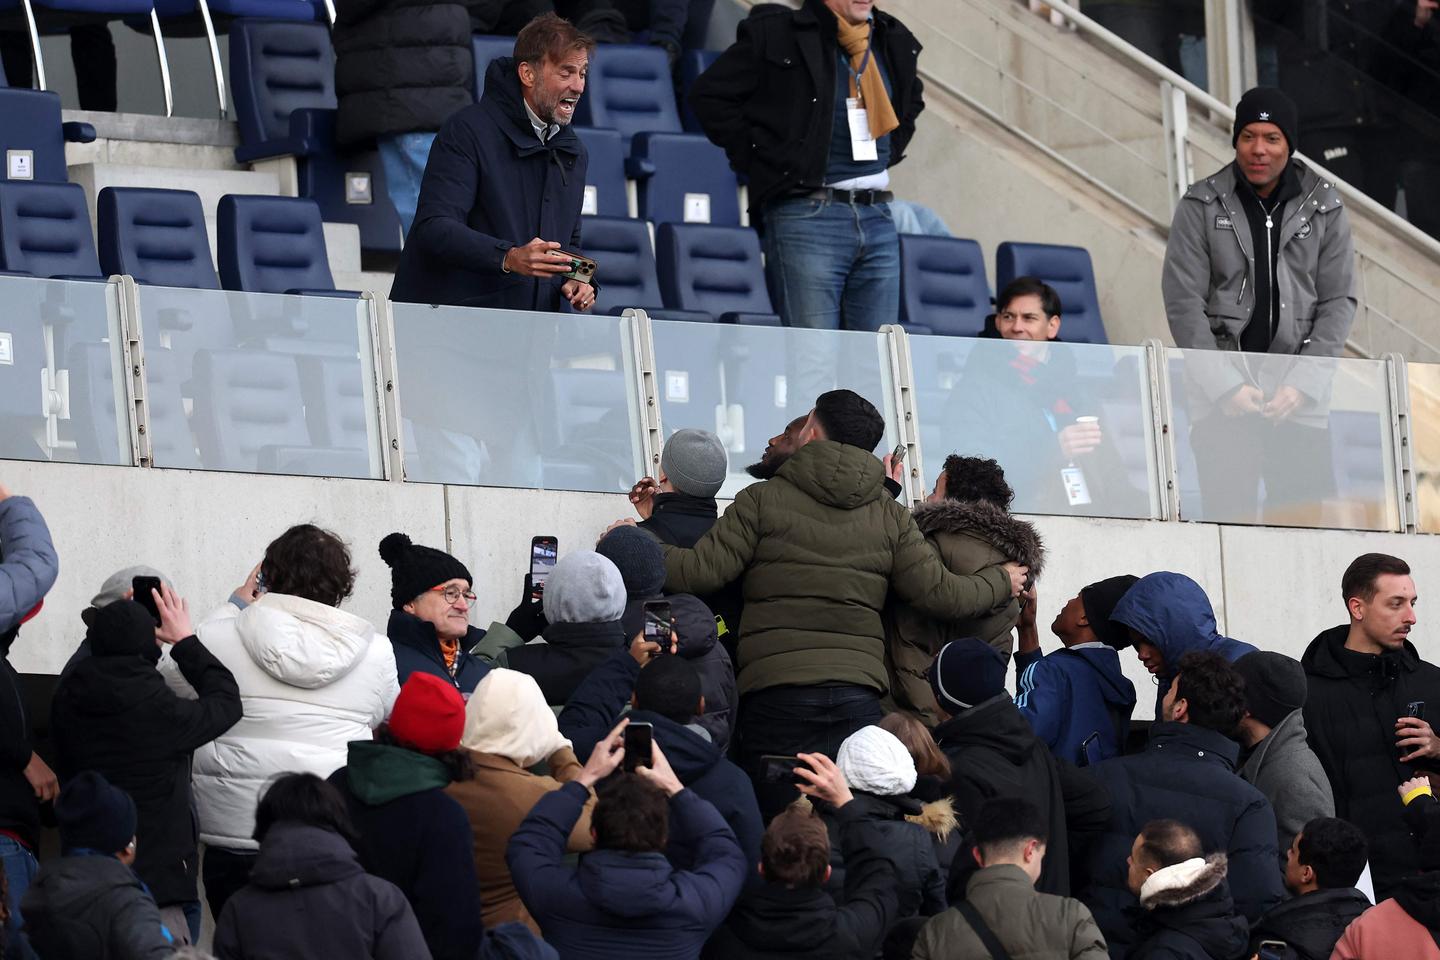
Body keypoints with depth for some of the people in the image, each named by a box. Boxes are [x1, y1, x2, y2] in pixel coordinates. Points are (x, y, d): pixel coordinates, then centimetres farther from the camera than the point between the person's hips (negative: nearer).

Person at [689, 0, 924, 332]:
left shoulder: (894, 41, 15)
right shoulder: (775, 34, -3)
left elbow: (911, 102, 35)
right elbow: (709, 94, 0)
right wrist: (756, 161, -3)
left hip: (877, 218, 6)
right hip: (807, 216, -6)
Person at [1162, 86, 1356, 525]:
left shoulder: (1324, 207, 7)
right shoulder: (1201, 206, 3)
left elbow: (1338, 302, 6)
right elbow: (1184, 304, -1)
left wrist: (1303, 385, -6)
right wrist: (1226, 387, -9)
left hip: (1302, 399, 1)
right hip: (1222, 396, -1)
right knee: (1230, 518, -10)